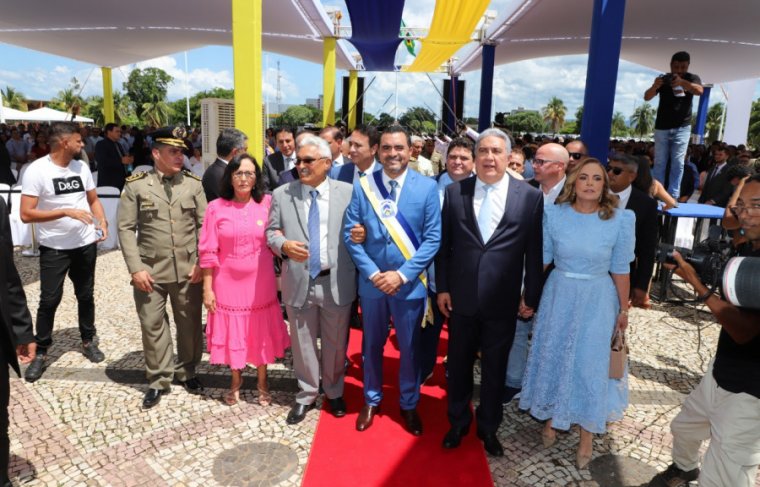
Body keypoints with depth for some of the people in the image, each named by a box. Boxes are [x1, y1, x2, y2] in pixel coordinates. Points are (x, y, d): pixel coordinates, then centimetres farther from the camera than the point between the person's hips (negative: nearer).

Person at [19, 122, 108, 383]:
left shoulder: (82, 167, 2)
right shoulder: (37, 170, -14)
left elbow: (93, 199, 12)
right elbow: (26, 214, -18)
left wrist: (103, 222, -6)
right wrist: (67, 211, -25)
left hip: (86, 244, 4)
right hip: (54, 248, -4)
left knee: (86, 295, 15)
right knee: (49, 300, 3)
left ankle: (89, 342, 32)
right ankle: (40, 352, 19)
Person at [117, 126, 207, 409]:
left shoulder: (193, 183, 4)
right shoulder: (135, 185, 0)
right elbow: (126, 228, -1)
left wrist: (201, 263, -5)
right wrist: (135, 268, -8)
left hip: (188, 269, 1)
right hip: (150, 270, -1)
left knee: (190, 323, 11)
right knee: (152, 325, 6)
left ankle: (186, 372, 32)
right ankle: (159, 380, 24)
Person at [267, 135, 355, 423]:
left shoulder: (348, 192, -1)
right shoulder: (282, 194, 2)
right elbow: (271, 232, 6)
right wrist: (284, 245, -14)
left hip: (337, 282, -1)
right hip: (299, 282, 1)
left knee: (336, 343, 15)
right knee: (303, 344, 14)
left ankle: (334, 392, 39)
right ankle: (306, 395, 36)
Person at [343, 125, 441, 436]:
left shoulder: (427, 187, -6)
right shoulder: (362, 185, -4)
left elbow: (433, 238, -8)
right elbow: (350, 234, -4)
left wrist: (402, 274, -16)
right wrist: (373, 273, -13)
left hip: (410, 283, -1)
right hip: (372, 282, 1)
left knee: (410, 347, 14)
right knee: (372, 344, 17)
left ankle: (409, 404, 35)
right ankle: (371, 400, 38)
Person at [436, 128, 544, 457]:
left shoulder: (530, 197, -5)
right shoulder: (454, 192, -1)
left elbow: (534, 252, -2)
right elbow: (444, 245, 2)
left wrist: (531, 296, -1)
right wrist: (442, 288, 1)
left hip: (503, 303, -1)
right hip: (461, 298, 1)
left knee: (495, 368, 15)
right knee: (459, 364, 16)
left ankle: (489, 428, 37)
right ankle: (458, 422, 39)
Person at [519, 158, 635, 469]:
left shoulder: (620, 220, -11)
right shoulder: (553, 214, -9)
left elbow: (620, 269, -3)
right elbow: (541, 258, -1)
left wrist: (623, 309, 3)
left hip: (597, 301, -1)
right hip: (558, 296, 2)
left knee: (590, 365, 8)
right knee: (553, 358, 14)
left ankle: (587, 435, 29)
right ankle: (550, 419, 38)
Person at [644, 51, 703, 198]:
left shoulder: (692, 78, 2)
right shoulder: (664, 79, 2)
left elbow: (700, 91, -19)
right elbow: (646, 97, -7)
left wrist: (682, 82, -37)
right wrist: (655, 86, -29)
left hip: (682, 127, 0)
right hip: (662, 127, 1)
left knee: (678, 162, -4)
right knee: (659, 162, 1)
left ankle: (673, 195, -3)